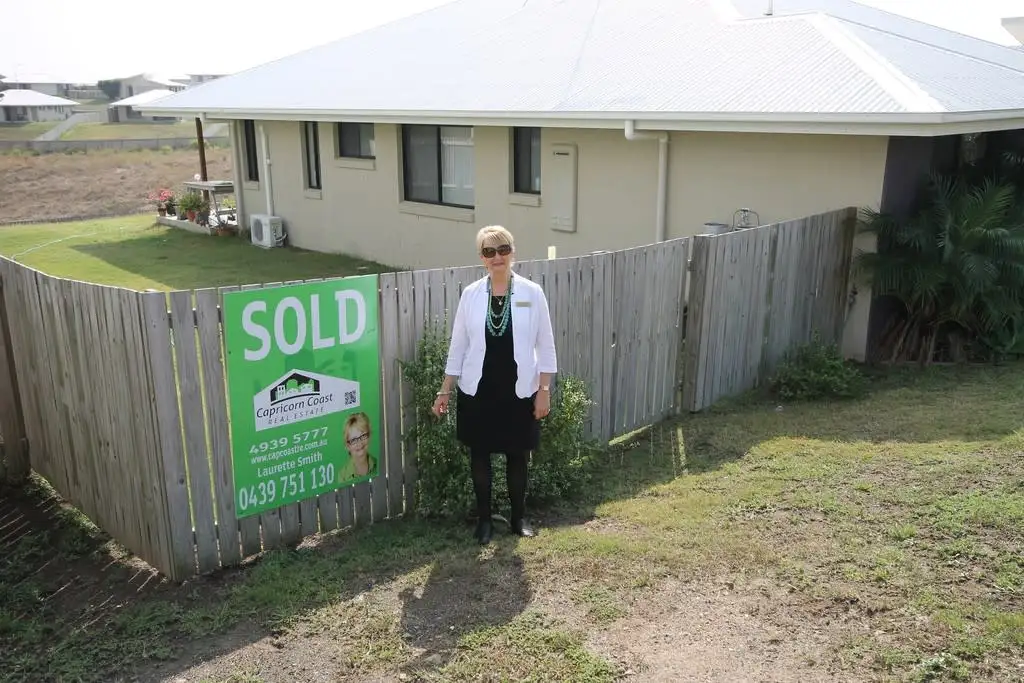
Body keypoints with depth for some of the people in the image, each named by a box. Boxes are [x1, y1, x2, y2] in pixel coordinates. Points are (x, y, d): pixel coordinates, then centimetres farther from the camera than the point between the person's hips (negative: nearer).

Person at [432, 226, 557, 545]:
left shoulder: (532, 293, -5)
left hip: (519, 391, -1)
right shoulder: (470, 294, -2)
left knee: (518, 456, 11)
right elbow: (458, 346, 3)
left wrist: (544, 391, -5)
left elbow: (545, 346, -2)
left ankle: (518, 516, 30)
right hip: (478, 392, 1)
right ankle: (484, 519, 28)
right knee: (480, 456, 11)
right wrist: (445, 391, 2)